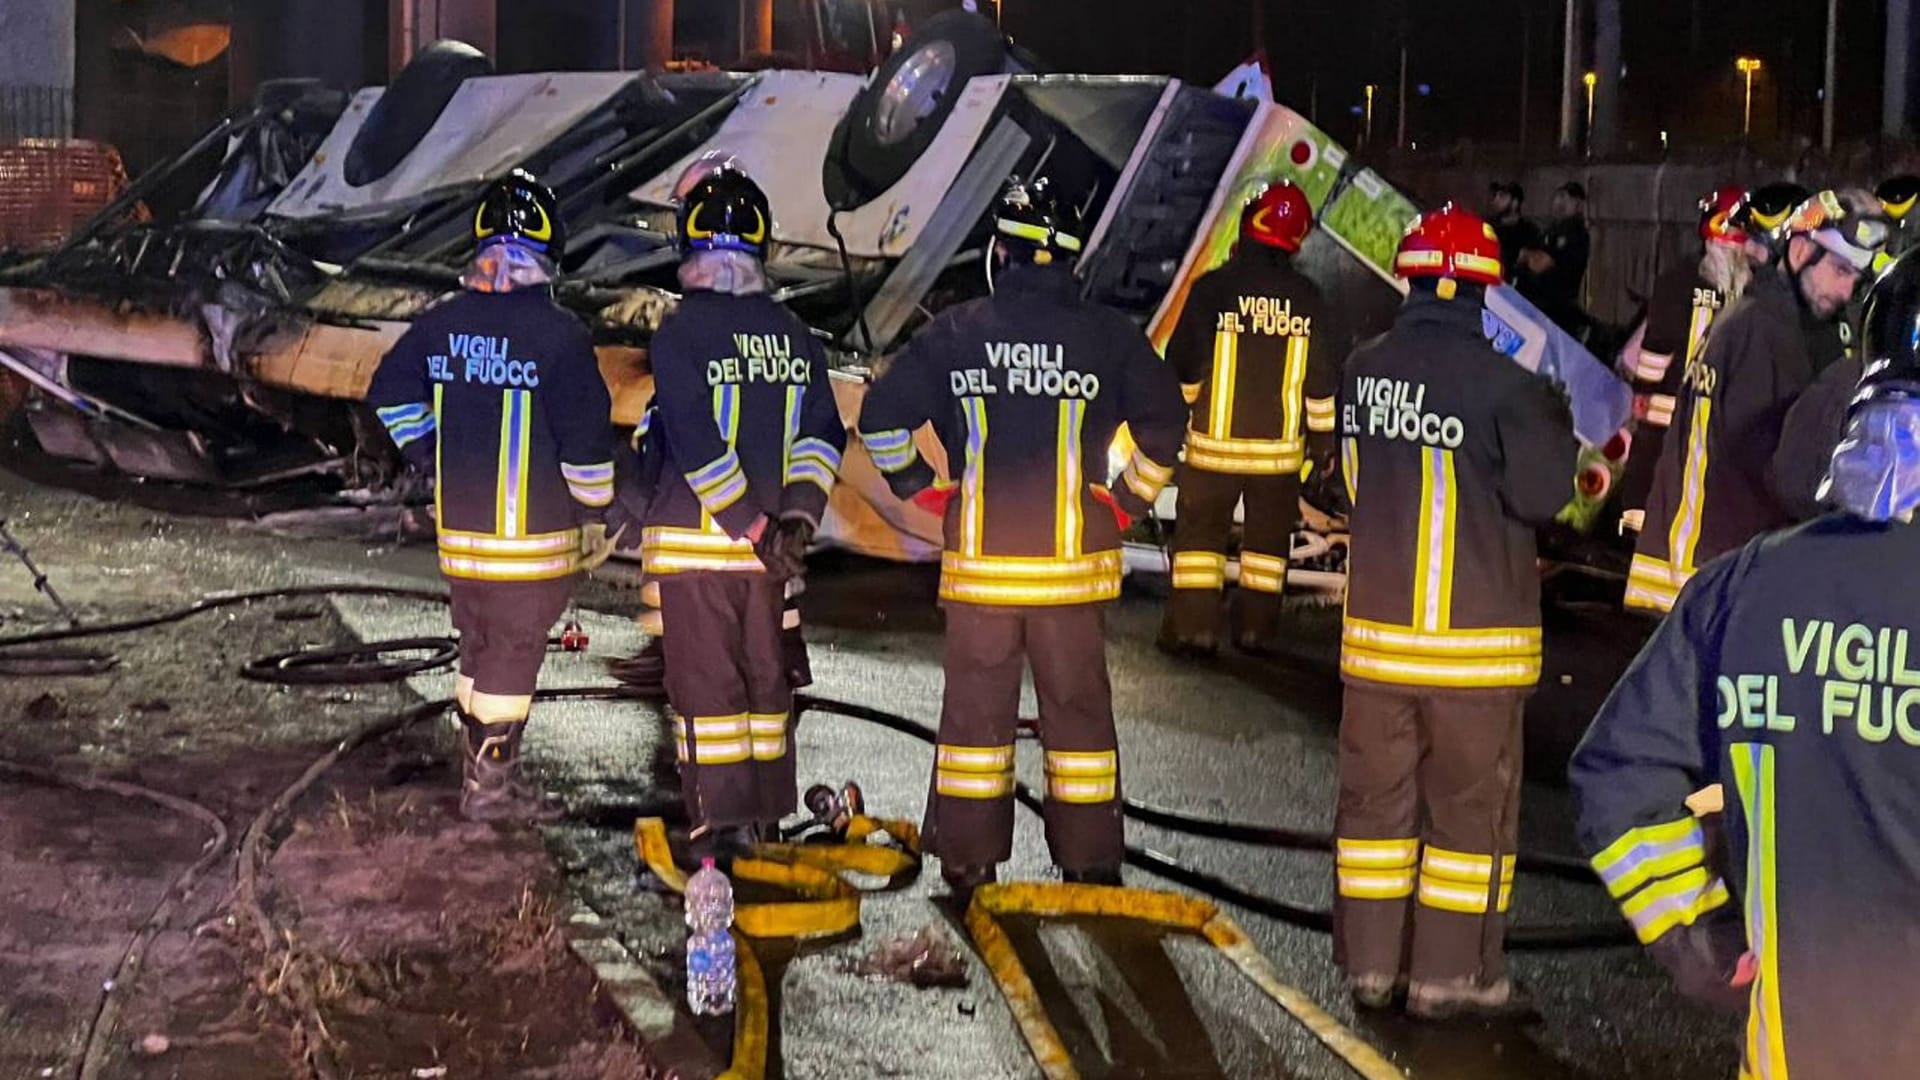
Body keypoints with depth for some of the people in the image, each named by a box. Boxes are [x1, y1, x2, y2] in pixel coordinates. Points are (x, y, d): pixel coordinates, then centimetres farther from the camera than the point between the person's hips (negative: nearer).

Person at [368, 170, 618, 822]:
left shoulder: (442, 323, 3)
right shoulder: (558, 335, -15)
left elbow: (390, 396, 13)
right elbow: (586, 434, -15)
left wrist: (434, 465, 19)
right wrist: (595, 513, -2)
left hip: (459, 526, 6)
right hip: (535, 533, -6)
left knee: (479, 643, 18)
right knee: (515, 650, 3)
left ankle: (483, 765, 29)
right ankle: (491, 785, 10)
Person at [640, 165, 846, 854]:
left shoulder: (681, 333, -11)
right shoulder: (794, 336, 6)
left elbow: (696, 445, -17)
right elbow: (823, 435, 2)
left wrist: (758, 529, -13)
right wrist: (794, 519, -5)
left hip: (694, 540, -5)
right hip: (765, 545, 5)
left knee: (705, 679, 1)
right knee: (764, 670, 16)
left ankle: (721, 820, 3)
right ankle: (767, 805, 25)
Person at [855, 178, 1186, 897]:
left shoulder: (954, 334, -1)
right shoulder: (1108, 335, -2)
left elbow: (881, 418, -1)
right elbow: (1166, 424, -3)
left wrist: (924, 489, 8)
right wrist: (1128, 500, 7)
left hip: (978, 564, 0)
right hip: (1074, 566, 0)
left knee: (976, 706, 11)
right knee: (1079, 708, 9)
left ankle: (967, 863, 18)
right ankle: (1091, 865, 16)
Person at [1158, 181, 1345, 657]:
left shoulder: (1213, 287, -11)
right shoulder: (1310, 300, -2)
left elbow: (1183, 366, -7)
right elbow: (1324, 379, 3)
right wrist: (1323, 436, 14)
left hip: (1214, 441, -2)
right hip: (1280, 445, 2)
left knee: (1200, 530, 8)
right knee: (1268, 537, 14)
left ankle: (1192, 627, 5)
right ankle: (1256, 629, 17)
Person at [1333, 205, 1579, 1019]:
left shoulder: (1363, 370, 2)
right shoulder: (1503, 381, -14)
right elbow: (1541, 495, -11)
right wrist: (1557, 428, 5)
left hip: (1376, 625, 5)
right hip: (1473, 637, -5)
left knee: (1377, 793, 13)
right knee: (1470, 802, 7)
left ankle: (1370, 962, 21)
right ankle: (1450, 974, 13)